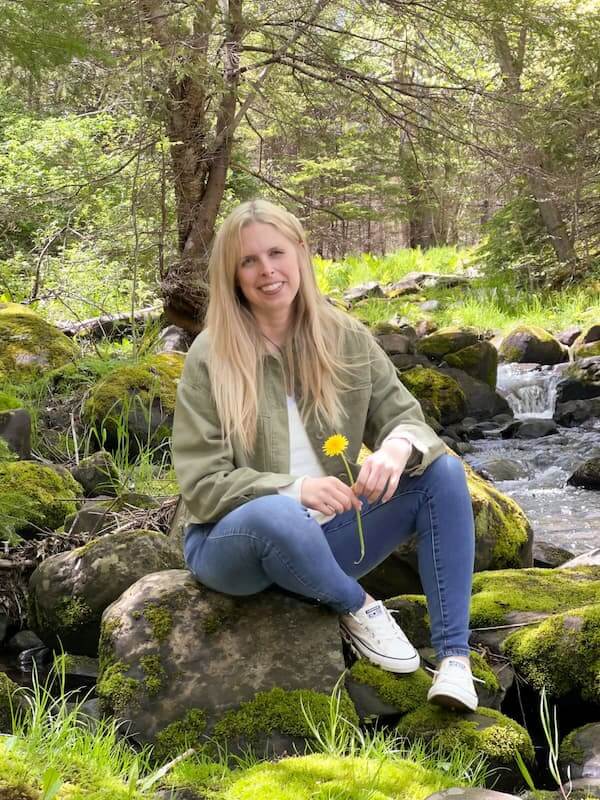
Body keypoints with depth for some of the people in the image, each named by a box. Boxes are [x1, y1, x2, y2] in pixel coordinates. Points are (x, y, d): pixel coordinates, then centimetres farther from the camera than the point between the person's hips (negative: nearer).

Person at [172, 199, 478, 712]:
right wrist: (295, 490, -29)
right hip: (234, 542, -4)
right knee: (279, 516, -40)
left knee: (443, 471, -15)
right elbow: (202, 486, -13)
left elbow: (409, 419, 1)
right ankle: (354, 606, -9)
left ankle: (453, 655, -17)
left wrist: (398, 445, -25)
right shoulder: (210, 357, -11)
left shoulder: (346, 339, 0)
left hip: (328, 534, 4)